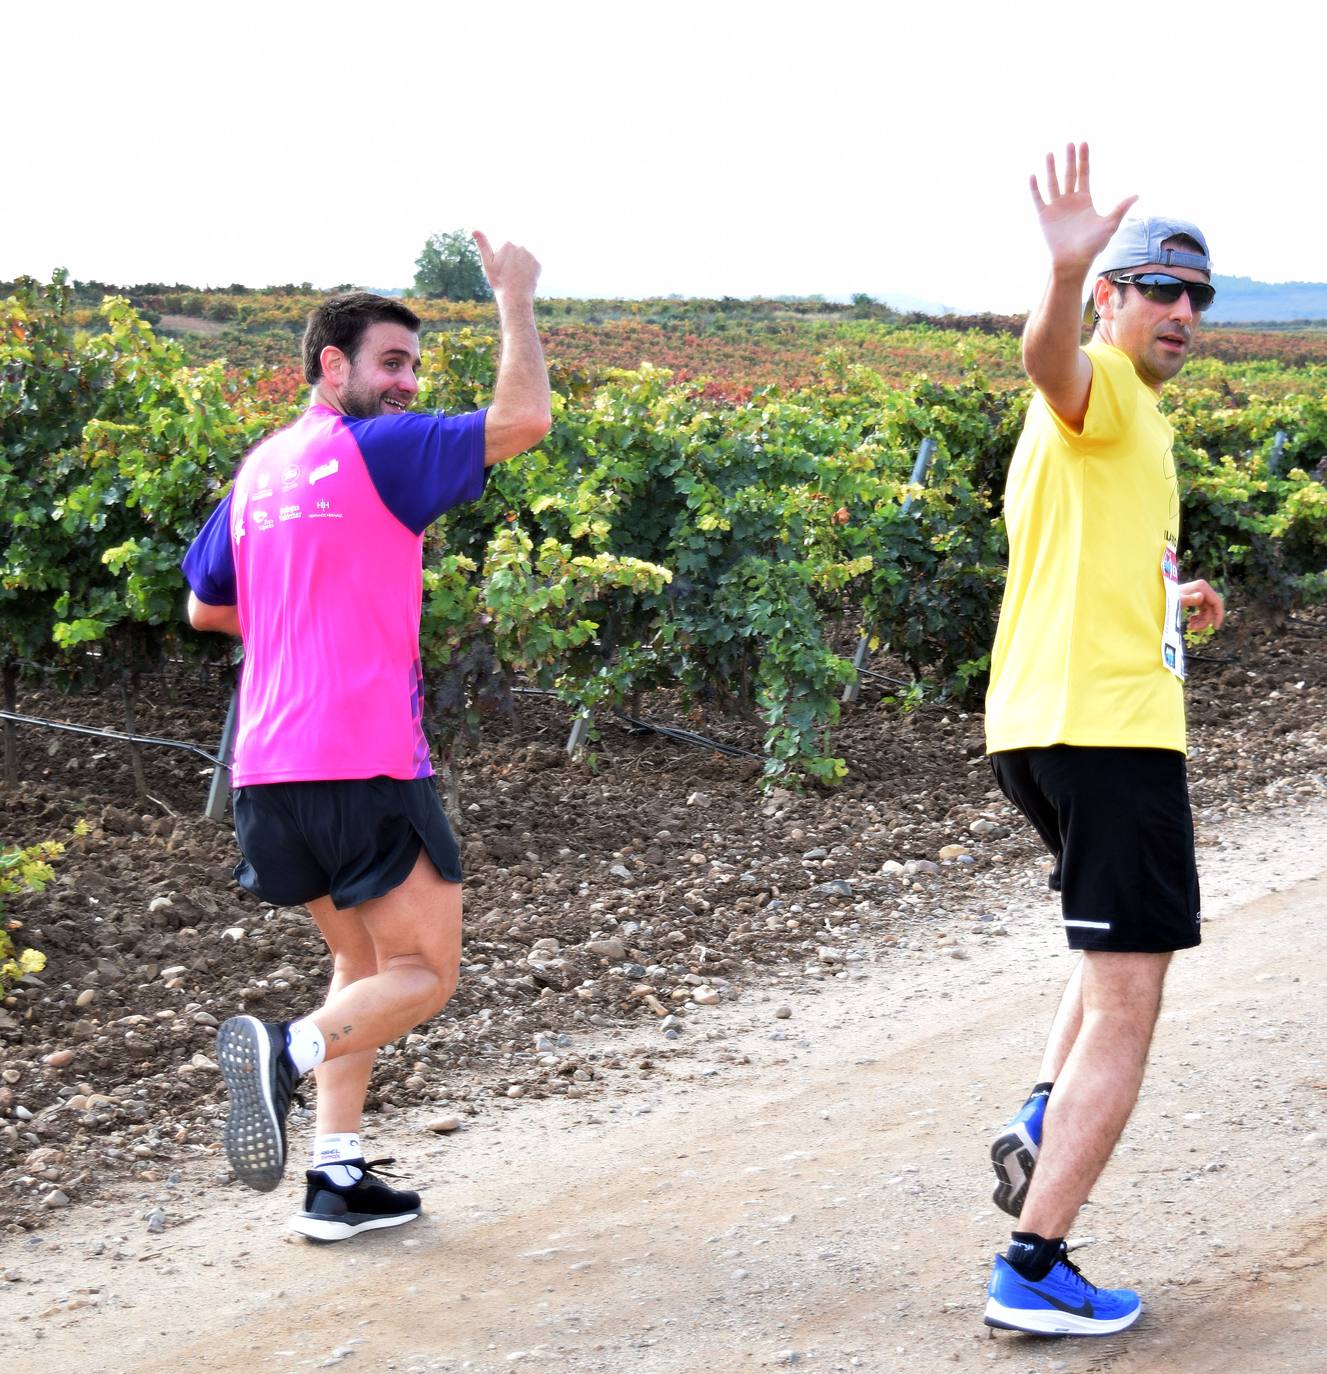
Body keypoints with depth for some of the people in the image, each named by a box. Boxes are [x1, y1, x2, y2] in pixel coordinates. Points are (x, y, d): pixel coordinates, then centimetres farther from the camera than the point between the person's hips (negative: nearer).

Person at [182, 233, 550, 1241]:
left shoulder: (259, 471, 15)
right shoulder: (377, 449, -8)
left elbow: (206, 607, 26)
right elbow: (524, 418, -15)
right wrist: (515, 298, -3)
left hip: (268, 771, 8)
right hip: (363, 764, -8)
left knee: (366, 962, 19)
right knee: (427, 974, 2)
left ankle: (337, 1182, 12)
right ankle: (291, 1048, -25)